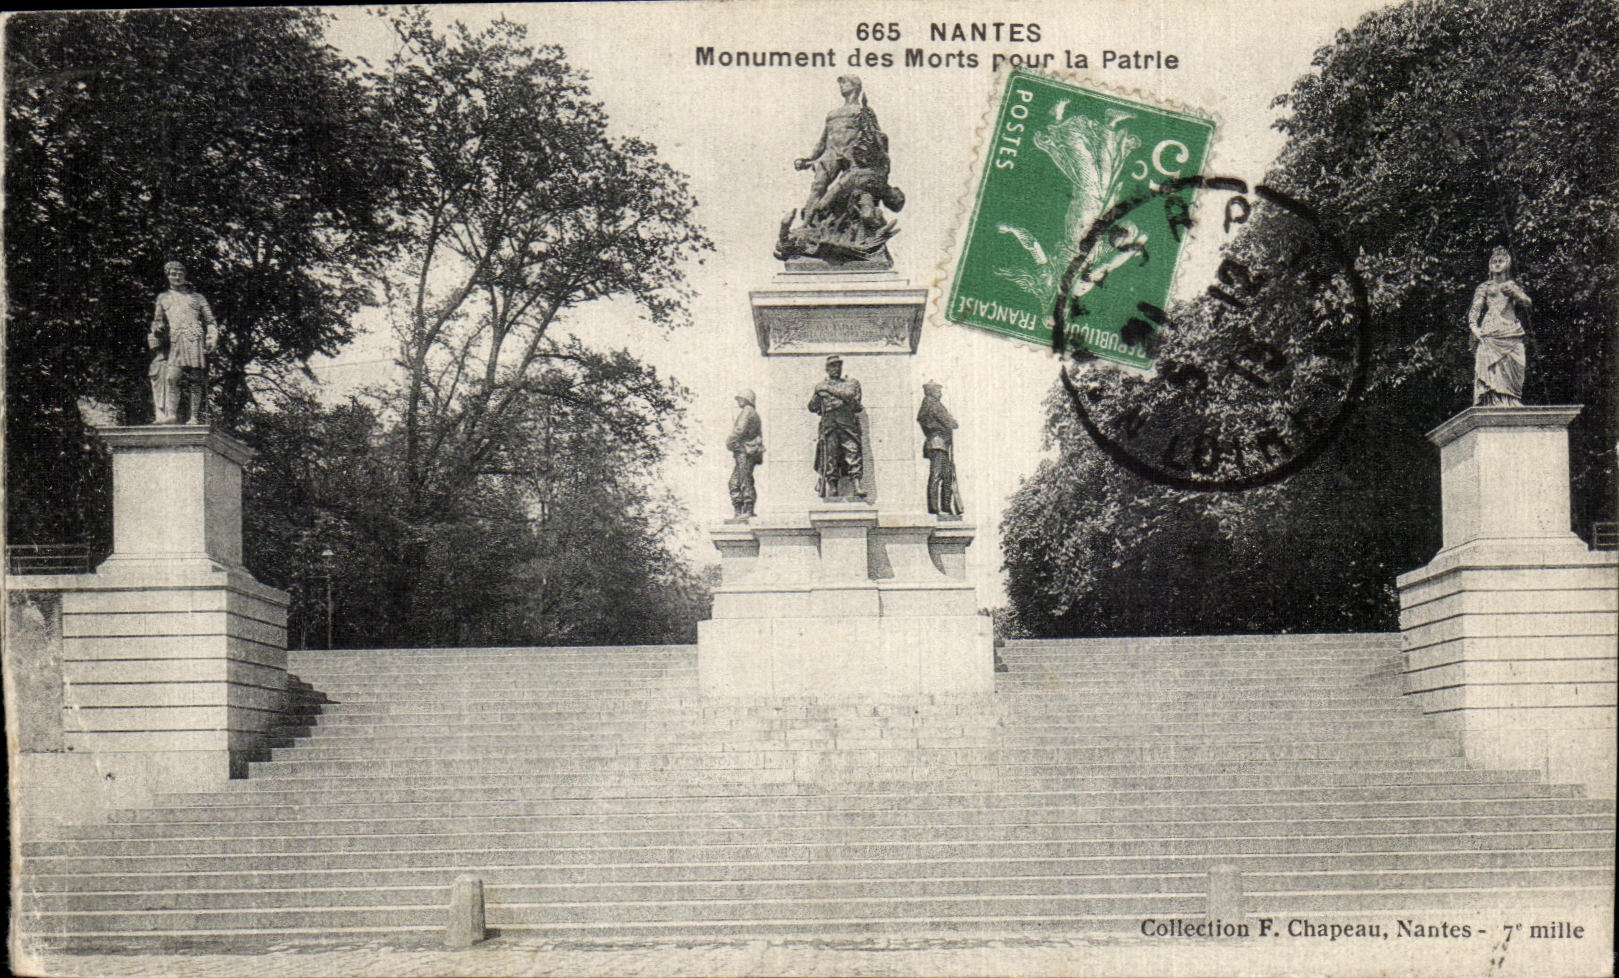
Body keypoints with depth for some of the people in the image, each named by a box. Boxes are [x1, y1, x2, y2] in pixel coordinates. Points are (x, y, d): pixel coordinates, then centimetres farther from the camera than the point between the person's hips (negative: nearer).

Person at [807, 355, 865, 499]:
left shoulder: (851, 382, 16)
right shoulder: (821, 386, 19)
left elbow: (850, 395, -4)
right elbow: (812, 407, 21)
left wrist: (830, 389, -1)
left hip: (848, 426, -1)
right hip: (829, 426, 1)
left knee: (853, 452, -11)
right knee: (830, 456, -5)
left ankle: (857, 485, -16)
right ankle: (832, 486, -3)